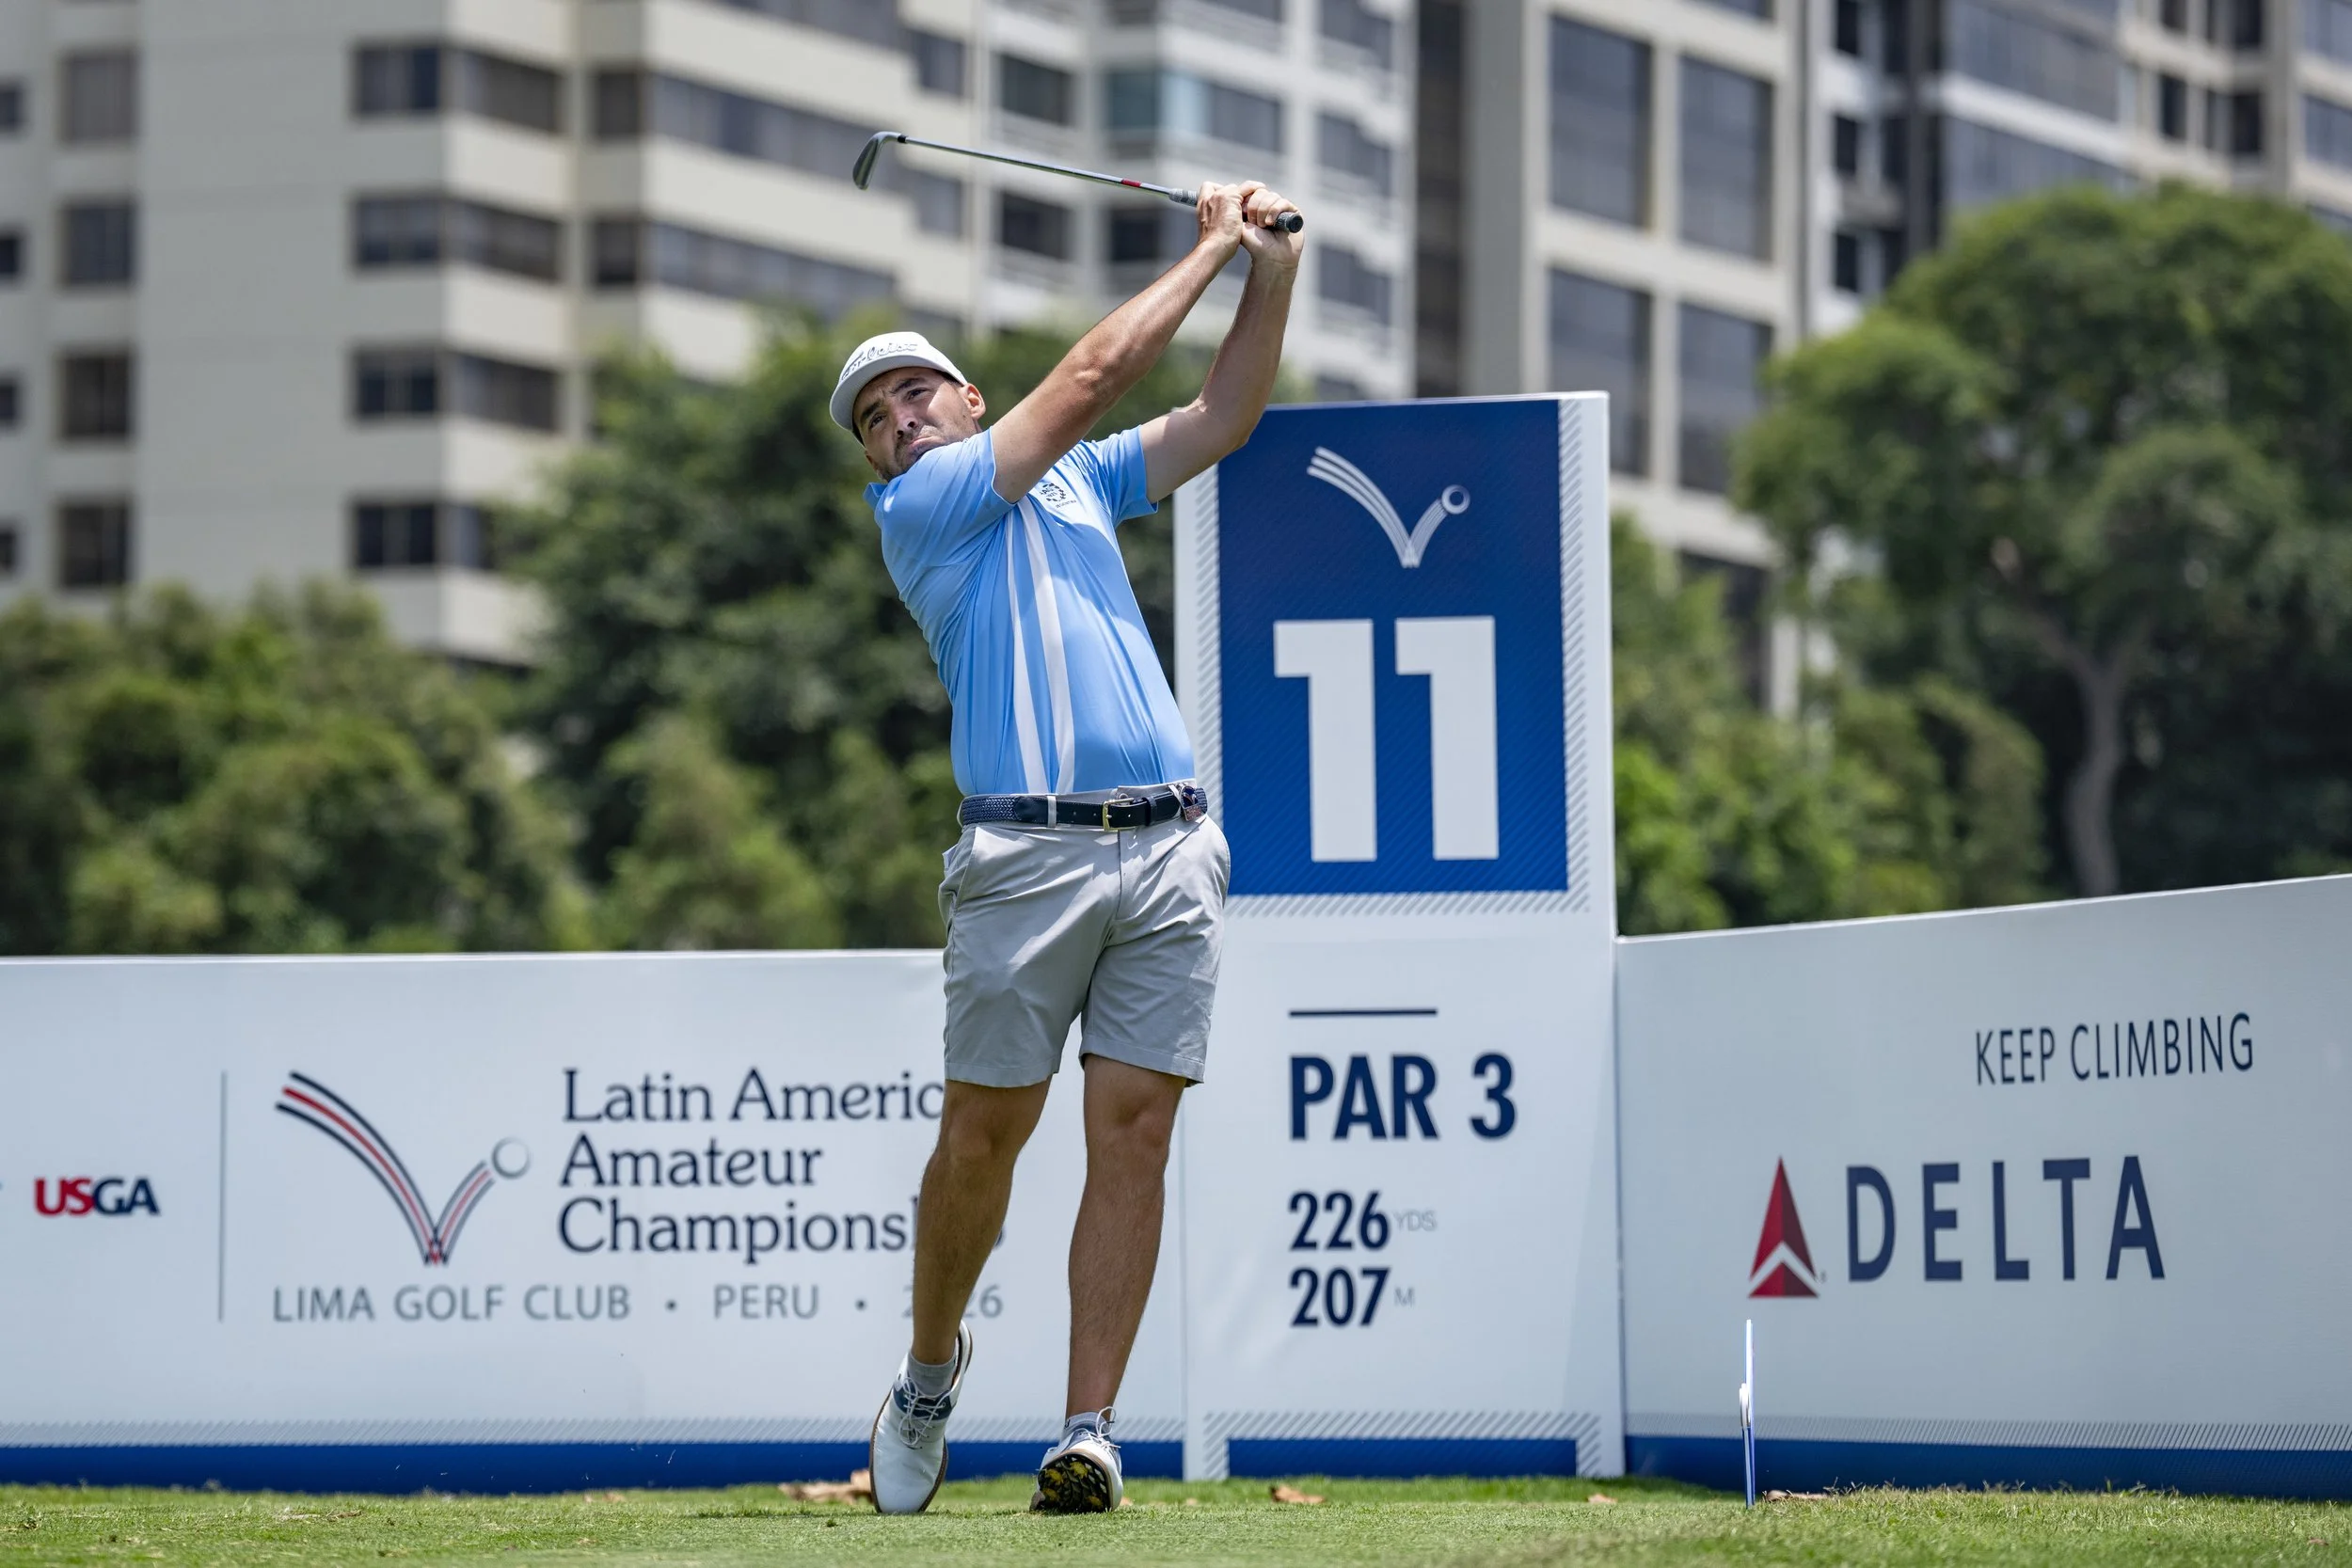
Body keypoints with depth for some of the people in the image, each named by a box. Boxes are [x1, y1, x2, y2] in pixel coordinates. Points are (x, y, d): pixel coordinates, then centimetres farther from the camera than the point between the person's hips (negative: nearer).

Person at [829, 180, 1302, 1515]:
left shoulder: (1082, 481, 24)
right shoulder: (916, 507, 5)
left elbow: (1222, 416, 24)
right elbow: (1086, 379, 1)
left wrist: (1274, 268, 11)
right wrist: (1212, 250, 8)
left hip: (1171, 851, 4)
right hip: (1030, 851, -4)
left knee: (1133, 1132, -5)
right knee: (984, 1133, -1)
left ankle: (1091, 1428, -6)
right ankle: (933, 1369, 22)